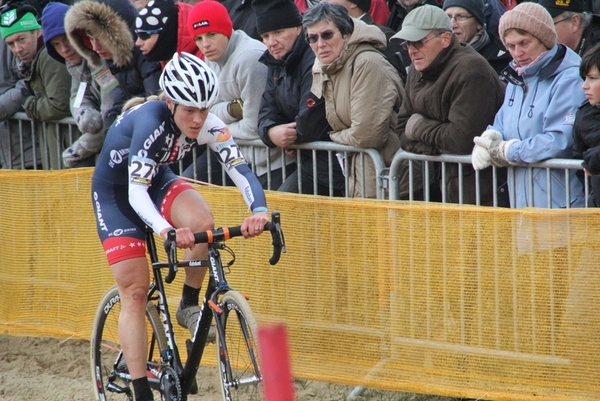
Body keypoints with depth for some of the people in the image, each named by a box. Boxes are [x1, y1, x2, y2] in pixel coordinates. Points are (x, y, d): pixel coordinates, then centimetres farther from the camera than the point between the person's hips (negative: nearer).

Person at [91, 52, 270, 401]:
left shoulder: (209, 125, -21)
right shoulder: (151, 122, -36)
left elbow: (242, 170, -26)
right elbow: (136, 192, -43)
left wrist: (260, 211, -47)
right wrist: (166, 231, -60)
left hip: (157, 180, 4)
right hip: (116, 191, -4)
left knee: (203, 222, -29)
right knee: (135, 293, -10)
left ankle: (189, 306, -6)